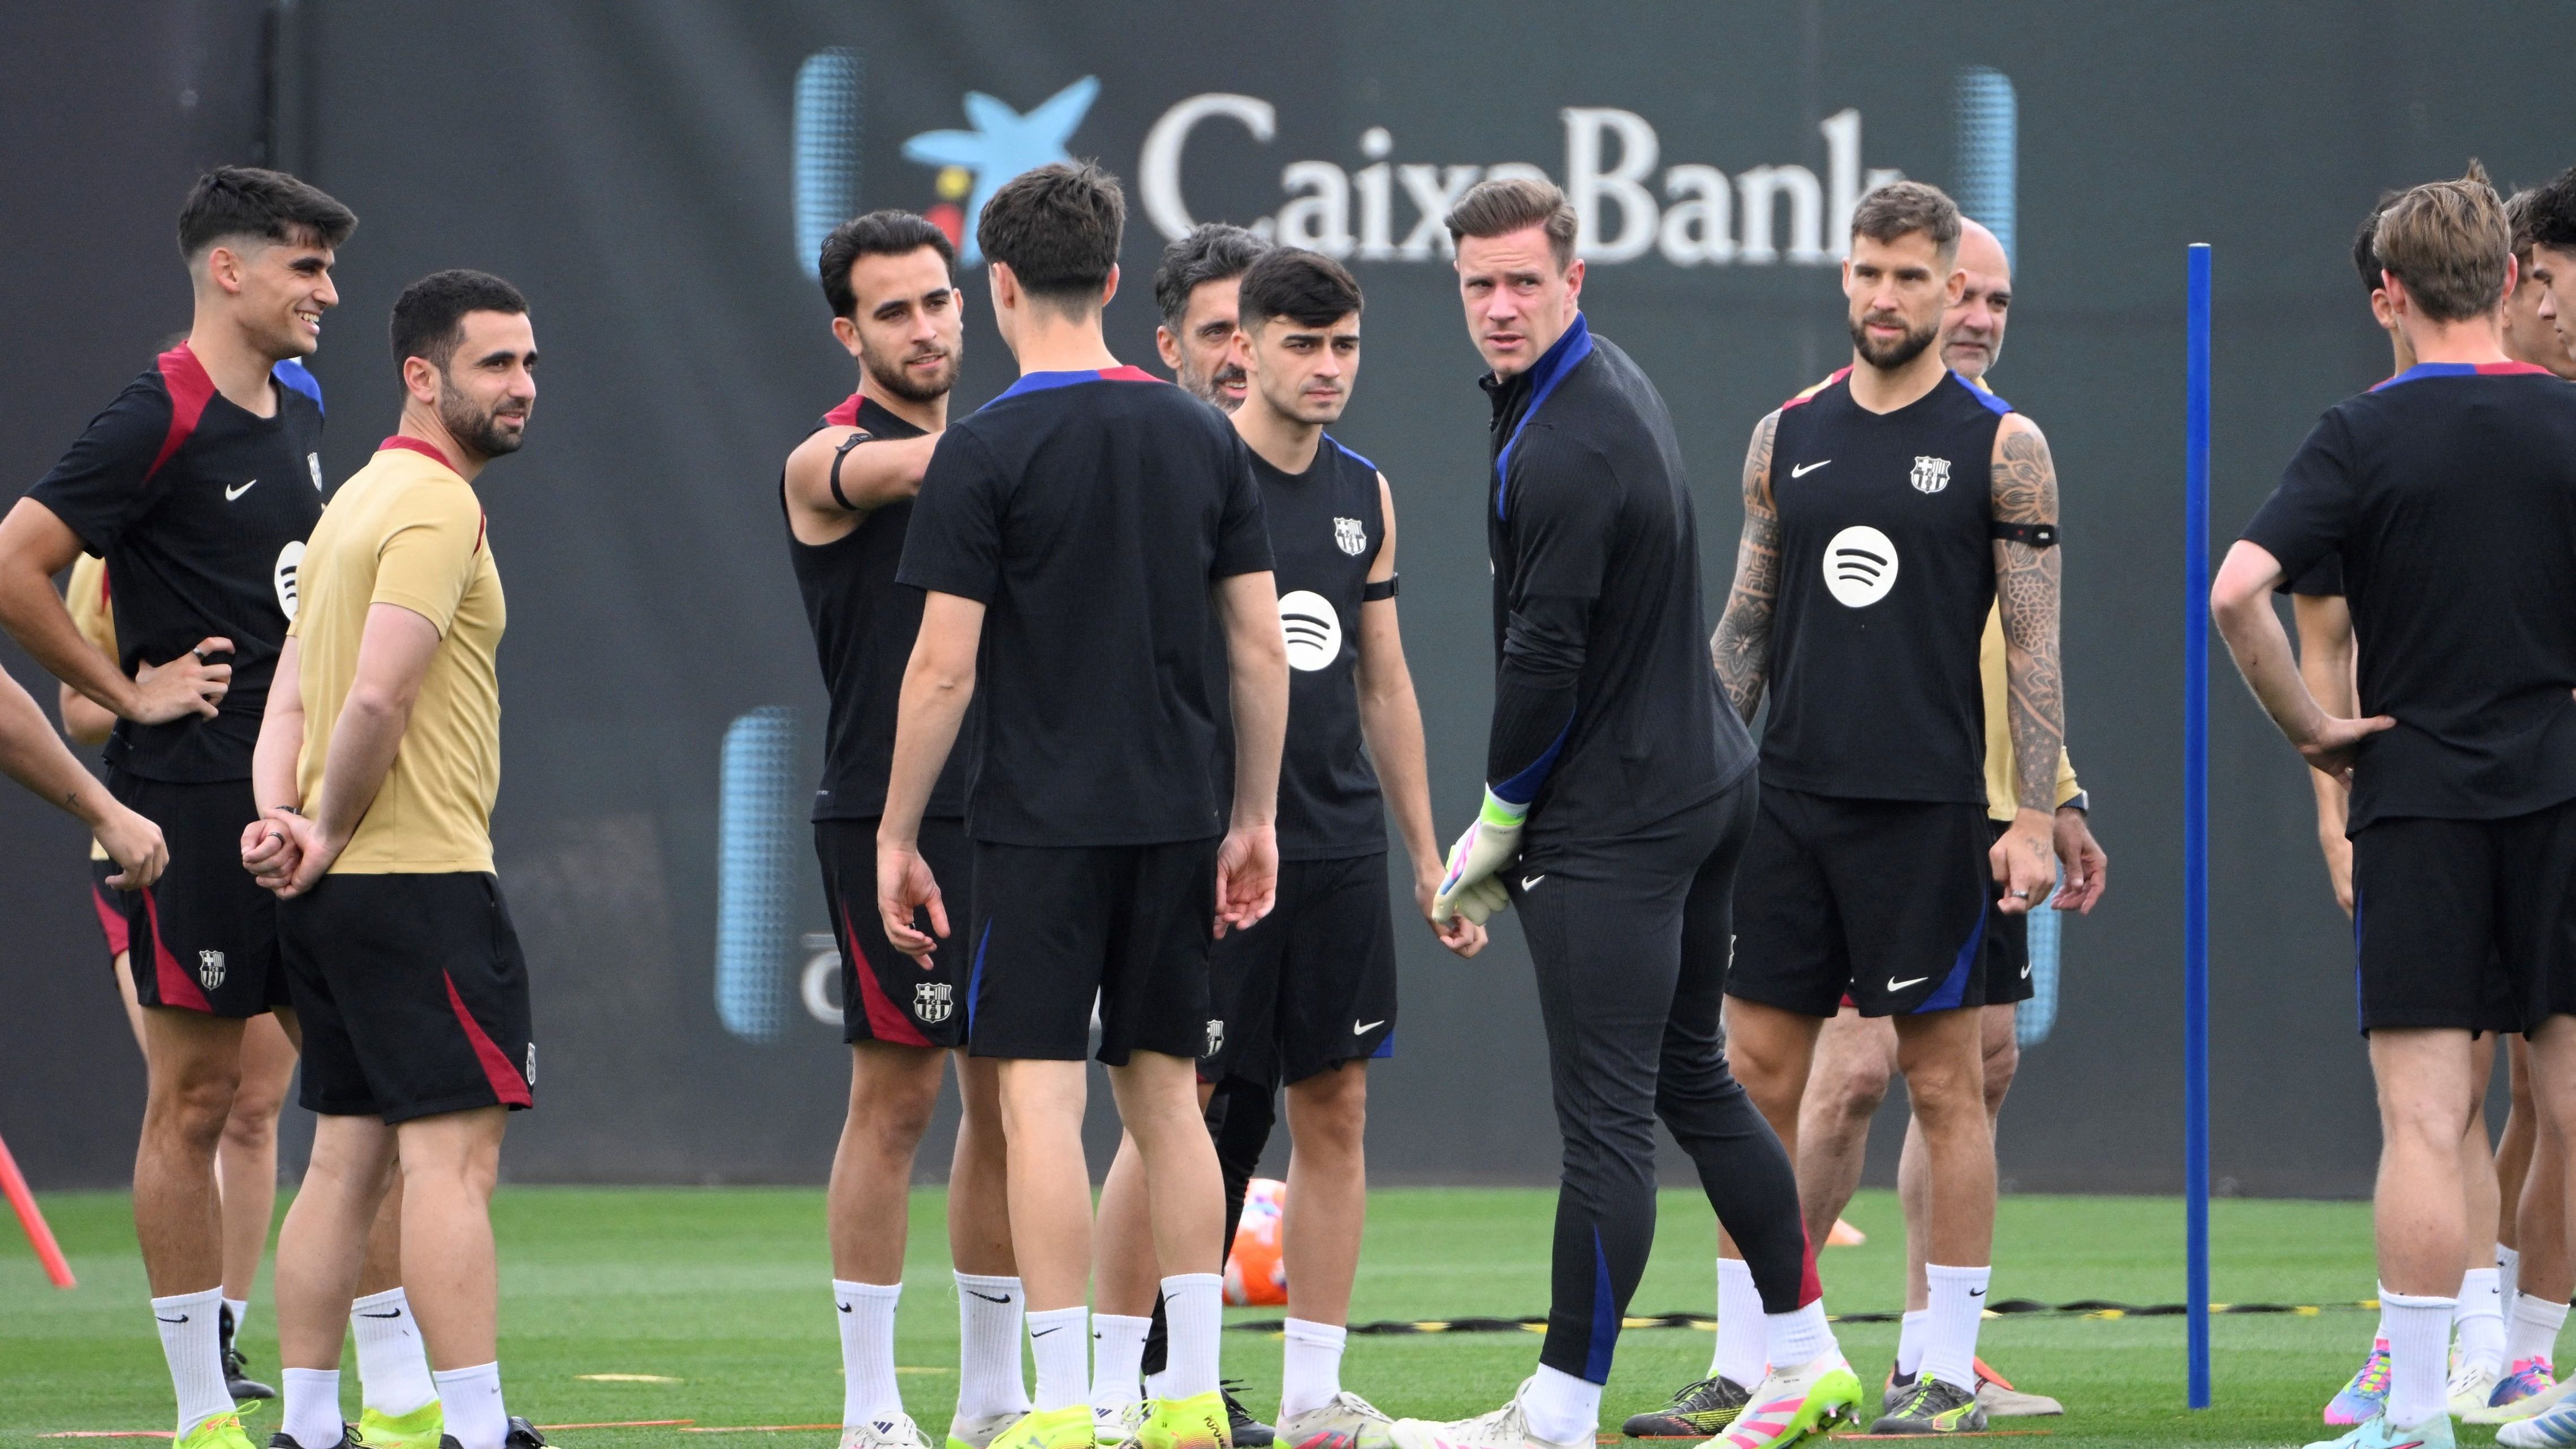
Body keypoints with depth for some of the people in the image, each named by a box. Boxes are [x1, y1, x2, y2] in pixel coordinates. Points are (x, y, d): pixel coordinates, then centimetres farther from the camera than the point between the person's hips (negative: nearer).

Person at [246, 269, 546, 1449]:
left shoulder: (359, 499, 18)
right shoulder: (435, 508, -13)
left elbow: (293, 693, 15)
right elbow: (377, 701, -22)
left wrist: (281, 817, -1)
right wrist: (331, 833, -10)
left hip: (333, 894, 10)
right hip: (421, 878, -10)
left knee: (349, 1159, 11)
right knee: (453, 1156, -11)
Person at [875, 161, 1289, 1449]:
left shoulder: (984, 450, -9)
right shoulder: (1205, 440, 7)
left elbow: (944, 667, -11)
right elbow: (1262, 651, 7)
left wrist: (896, 835, -2)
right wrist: (1255, 821, 16)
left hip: (1039, 823, -5)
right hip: (1173, 815, 5)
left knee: (1038, 1098, -5)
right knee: (1164, 1096, 12)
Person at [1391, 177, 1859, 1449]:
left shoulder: (1560, 453, -21)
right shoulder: (1614, 383, 12)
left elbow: (1545, 663, -20)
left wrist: (1496, 828, -7)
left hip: (1613, 821, -11)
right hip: (1707, 784, 11)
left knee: (1604, 1121, -8)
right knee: (1693, 1080, 18)